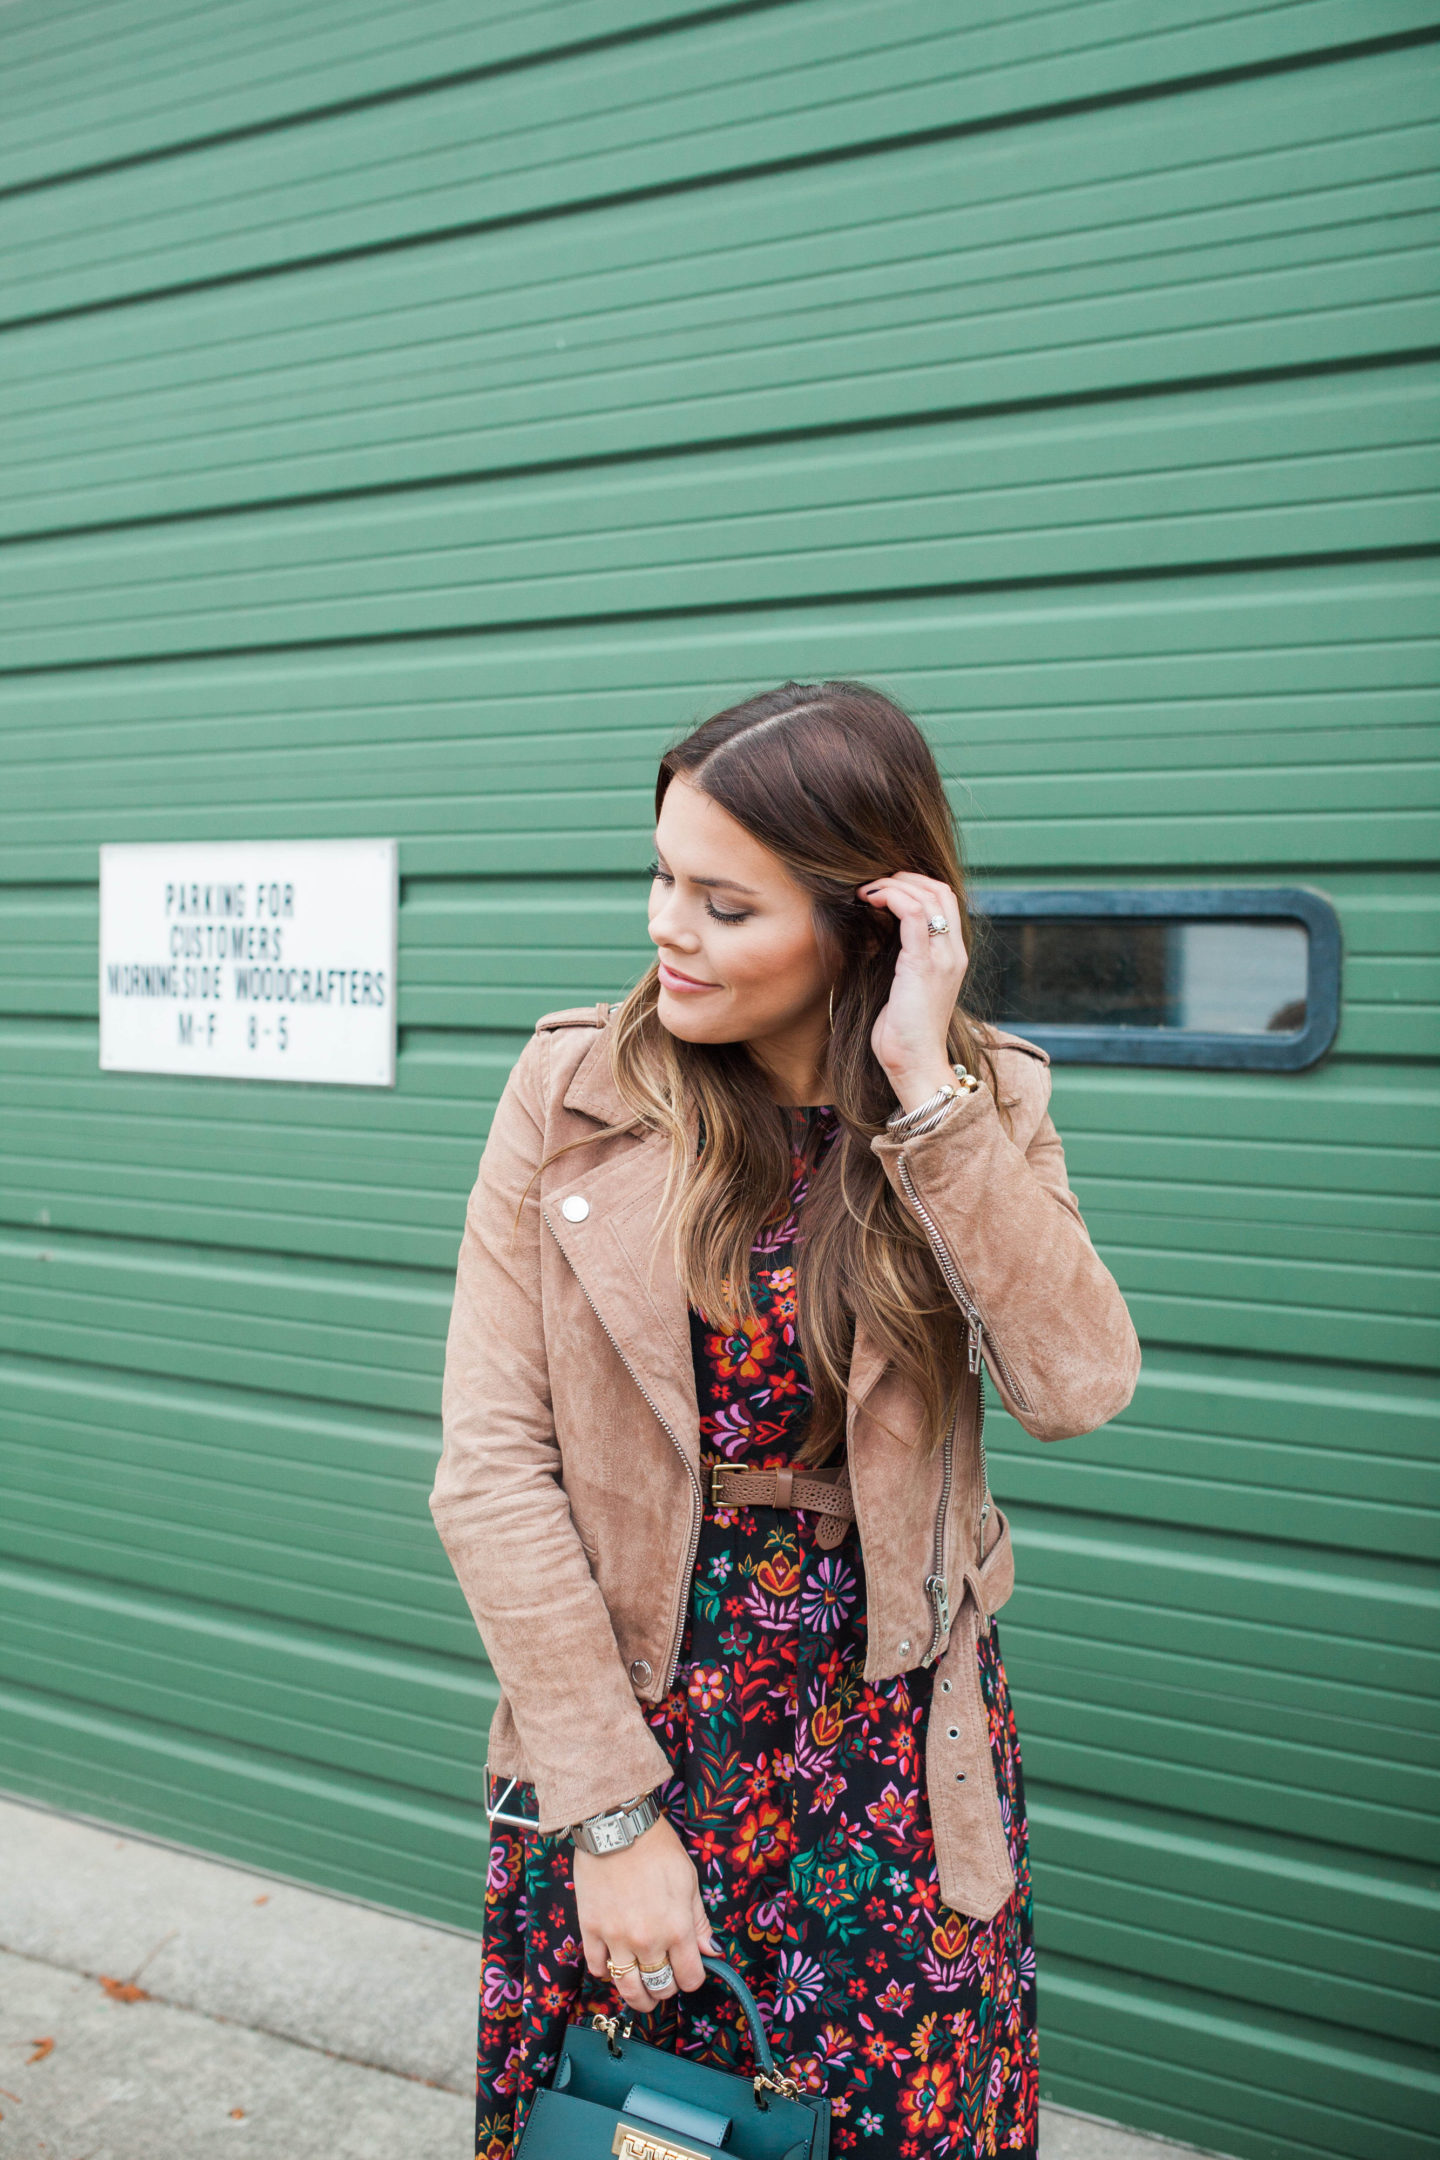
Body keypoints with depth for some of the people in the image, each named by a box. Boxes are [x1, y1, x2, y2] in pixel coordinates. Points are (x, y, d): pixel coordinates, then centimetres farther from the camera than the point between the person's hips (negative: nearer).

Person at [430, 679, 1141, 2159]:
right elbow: (492, 1464, -11)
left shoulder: (986, 1102, -5)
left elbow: (1079, 1387, -20)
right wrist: (614, 1807, -12)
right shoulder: (575, 1086, -9)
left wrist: (925, 1086, -23)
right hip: (617, 1708, 0)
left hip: (889, 1748, 1)